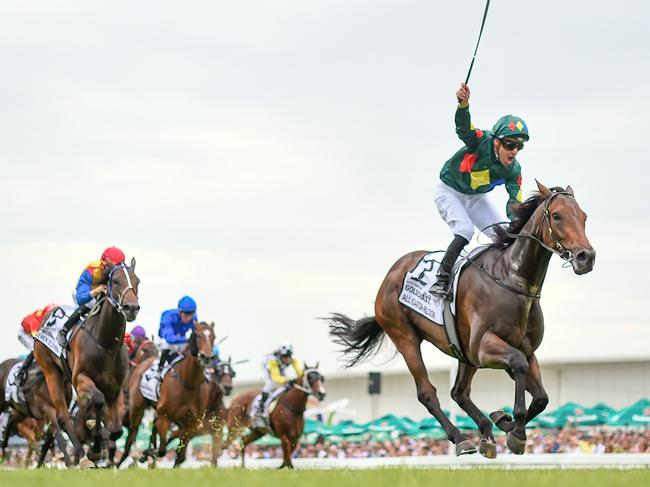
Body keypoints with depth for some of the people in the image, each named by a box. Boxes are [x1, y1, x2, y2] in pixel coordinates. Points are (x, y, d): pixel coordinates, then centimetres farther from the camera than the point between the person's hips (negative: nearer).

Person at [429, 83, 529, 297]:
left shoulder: (513, 171, -18)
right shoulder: (482, 142, -32)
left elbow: (514, 203, -16)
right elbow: (463, 127, -51)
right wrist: (463, 105, -73)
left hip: (476, 198, 6)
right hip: (449, 191, -6)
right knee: (465, 229, -27)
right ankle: (442, 278, -21)